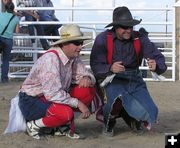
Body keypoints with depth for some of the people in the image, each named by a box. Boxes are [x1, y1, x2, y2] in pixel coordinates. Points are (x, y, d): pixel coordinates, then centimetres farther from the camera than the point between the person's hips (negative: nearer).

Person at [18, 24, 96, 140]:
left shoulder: (74, 57, -3)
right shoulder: (50, 59, -27)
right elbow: (53, 94, -32)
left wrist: (87, 78, -21)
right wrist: (78, 103, -26)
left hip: (53, 95, 8)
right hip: (31, 101, -8)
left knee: (88, 90, -7)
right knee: (65, 113, -34)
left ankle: (64, 127, 1)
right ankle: (34, 125, -7)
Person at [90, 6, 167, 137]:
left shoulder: (139, 38, -4)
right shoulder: (103, 39, -9)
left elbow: (158, 57, -8)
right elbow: (96, 66, -13)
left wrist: (156, 65, -33)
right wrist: (110, 68, -35)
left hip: (134, 80, 3)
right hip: (112, 80, -3)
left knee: (150, 115, -12)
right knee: (118, 98, -36)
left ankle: (129, 117, 26)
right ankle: (109, 121, 1)